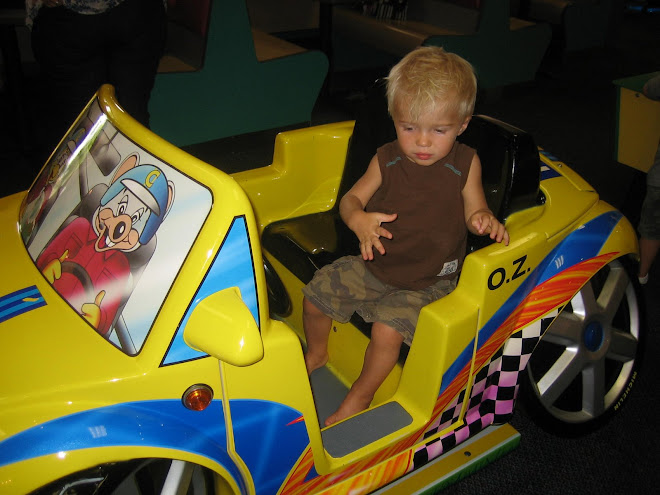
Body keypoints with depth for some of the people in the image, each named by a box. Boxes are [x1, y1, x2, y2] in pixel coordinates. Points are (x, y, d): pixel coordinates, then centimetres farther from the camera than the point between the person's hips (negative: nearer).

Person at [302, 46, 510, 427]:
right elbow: (351, 198, -3)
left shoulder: (466, 164, -9)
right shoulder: (387, 160, -5)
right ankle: (317, 353, 33)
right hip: (375, 265, 4)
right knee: (316, 295, 1)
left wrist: (485, 220, -31)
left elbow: (473, 212, -6)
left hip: (429, 281, -3)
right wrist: (358, 218, -27)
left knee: (388, 330, -24)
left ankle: (361, 395, 6)